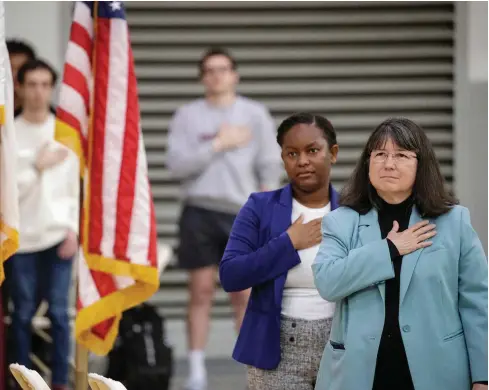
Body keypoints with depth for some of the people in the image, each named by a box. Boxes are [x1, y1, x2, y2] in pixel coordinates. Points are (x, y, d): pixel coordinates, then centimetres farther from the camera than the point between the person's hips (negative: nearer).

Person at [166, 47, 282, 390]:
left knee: (245, 296, 0)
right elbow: (177, 164, -5)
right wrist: (218, 145, -10)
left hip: (242, 214, 0)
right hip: (200, 212, 0)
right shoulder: (187, 116, 4)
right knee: (201, 293, 2)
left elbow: (270, 168, 4)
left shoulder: (255, 114, 5)